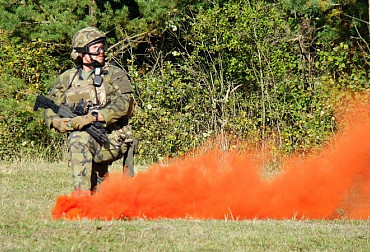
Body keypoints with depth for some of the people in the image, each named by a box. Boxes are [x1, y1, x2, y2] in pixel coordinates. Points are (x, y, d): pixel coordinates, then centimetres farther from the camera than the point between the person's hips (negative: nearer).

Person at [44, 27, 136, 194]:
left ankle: (81, 197, -32)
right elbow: (50, 109, 10)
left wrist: (92, 117, -25)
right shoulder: (67, 79, 13)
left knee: (78, 138, -29)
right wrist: (59, 122, -14)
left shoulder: (115, 75, 2)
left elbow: (123, 104, -14)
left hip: (112, 141, -5)